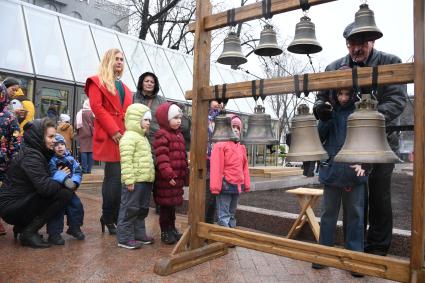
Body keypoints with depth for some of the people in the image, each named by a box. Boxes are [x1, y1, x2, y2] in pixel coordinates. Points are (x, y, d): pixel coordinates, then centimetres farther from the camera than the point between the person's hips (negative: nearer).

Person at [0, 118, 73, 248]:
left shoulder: (38, 153, 10)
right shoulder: (30, 156, -19)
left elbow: (43, 182, 11)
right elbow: (45, 187, -31)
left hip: (18, 204, 10)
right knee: (65, 193, -20)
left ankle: (22, 226, 15)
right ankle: (29, 232, -10)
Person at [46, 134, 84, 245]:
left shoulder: (70, 158, 6)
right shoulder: (51, 160, -10)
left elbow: (77, 171, 1)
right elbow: (53, 173, -27)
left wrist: (75, 182, -17)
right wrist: (65, 179, -40)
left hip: (69, 190, 5)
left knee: (77, 205, 3)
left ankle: (74, 228, 24)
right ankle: (54, 234, 4)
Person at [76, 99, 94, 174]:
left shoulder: (79, 113, 7)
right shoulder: (92, 113, -5)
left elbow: (76, 125, 10)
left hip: (82, 135, 3)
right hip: (90, 134, -3)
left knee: (83, 151, 3)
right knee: (90, 151, -1)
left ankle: (84, 169, 1)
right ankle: (89, 169, -2)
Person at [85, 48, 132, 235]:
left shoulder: (124, 87, 26)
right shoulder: (98, 82, 5)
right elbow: (97, 107, -8)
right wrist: (114, 131, -16)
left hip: (125, 136, 6)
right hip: (110, 136, -6)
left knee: (114, 178, 7)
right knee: (114, 178, -8)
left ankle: (109, 217, 14)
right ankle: (109, 219, 5)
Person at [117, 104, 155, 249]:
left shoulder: (143, 137, 20)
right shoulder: (129, 137, -12)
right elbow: (126, 161, -19)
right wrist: (129, 180, -23)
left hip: (146, 180, 10)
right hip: (135, 181, -10)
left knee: (142, 209, 17)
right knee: (129, 209, -2)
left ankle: (139, 234, 28)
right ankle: (124, 238, 7)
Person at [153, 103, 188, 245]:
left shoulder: (179, 135, 16)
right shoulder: (161, 135, -12)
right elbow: (162, 158, -21)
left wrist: (185, 174, 18)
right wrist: (168, 174, -26)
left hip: (177, 177, 8)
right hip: (166, 178, -8)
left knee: (173, 204, 18)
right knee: (165, 205, 3)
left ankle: (172, 228, 31)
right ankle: (165, 231, 15)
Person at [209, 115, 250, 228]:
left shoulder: (242, 147, 14)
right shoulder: (220, 145, -9)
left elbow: (244, 167, 17)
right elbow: (216, 168, -15)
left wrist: (246, 184, 13)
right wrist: (215, 186, -19)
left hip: (237, 186, 8)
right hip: (225, 185, -7)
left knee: (232, 214, 18)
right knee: (224, 216, -5)